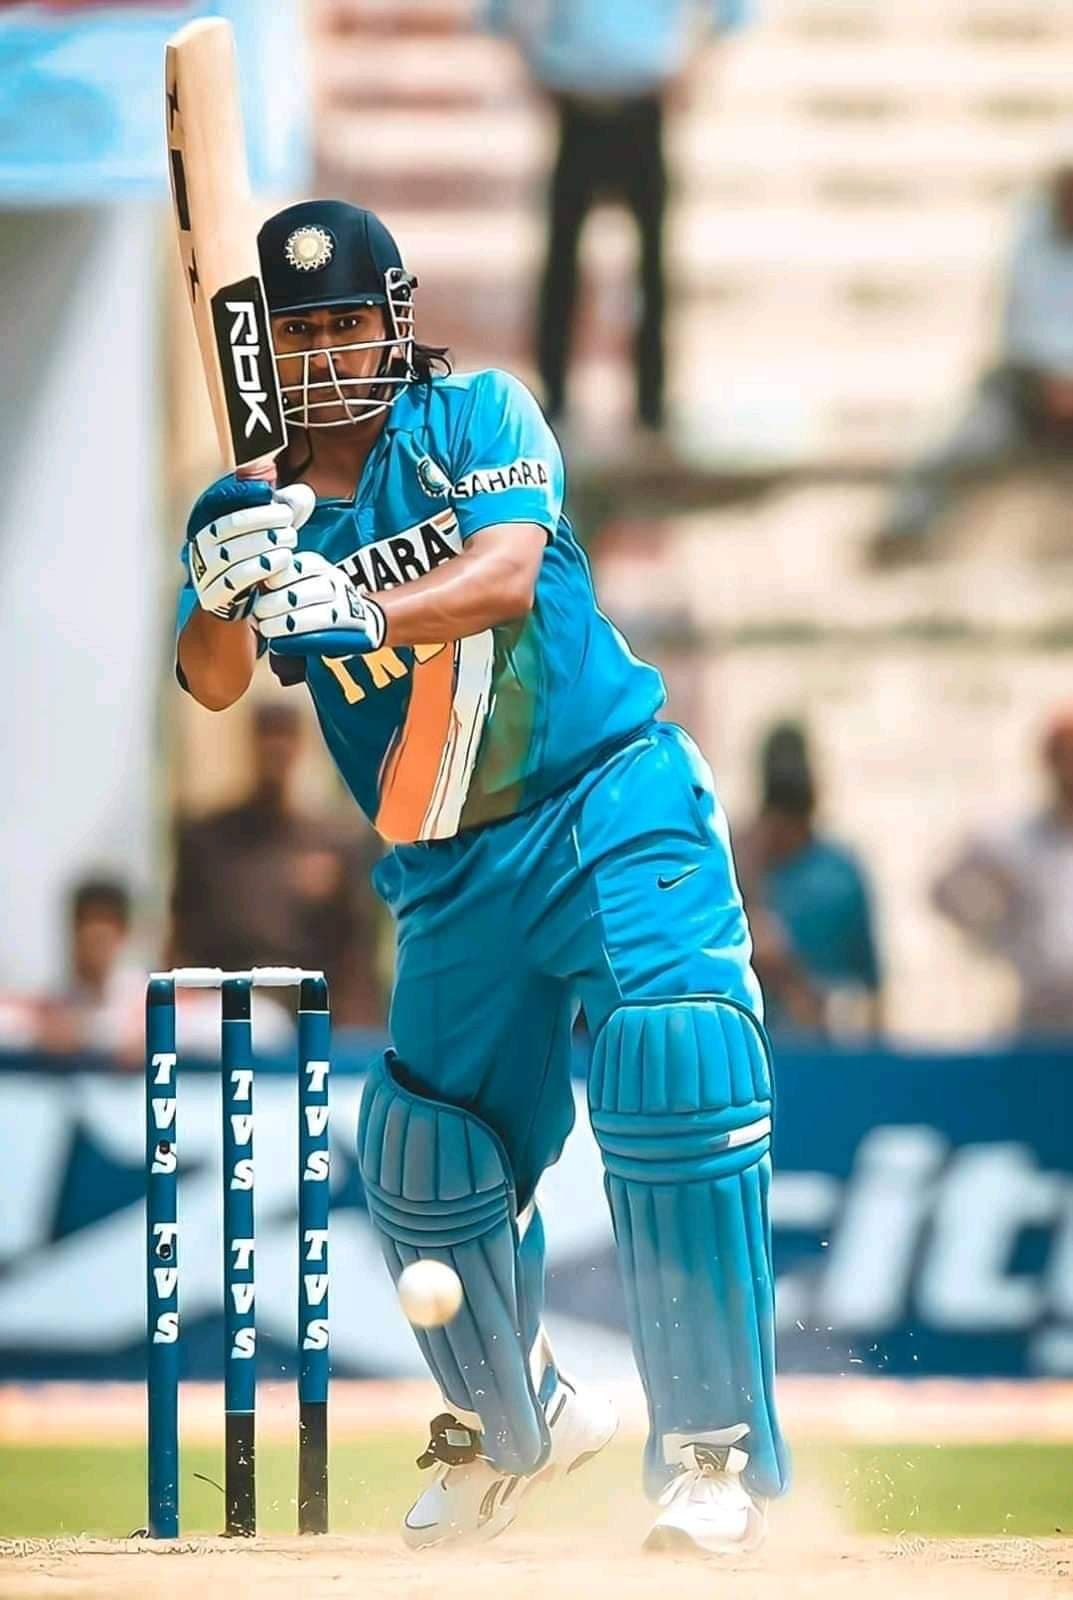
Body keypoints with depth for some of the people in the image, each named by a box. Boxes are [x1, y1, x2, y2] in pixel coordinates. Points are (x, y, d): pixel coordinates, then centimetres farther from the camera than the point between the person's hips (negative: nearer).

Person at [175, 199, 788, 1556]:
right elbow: (212, 680, -12)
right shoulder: (255, 509, 4)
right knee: (426, 1165, 5)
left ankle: (717, 1450, -21)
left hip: (614, 803, -4)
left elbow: (508, 572, -22)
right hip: (452, 874, 4)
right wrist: (224, 590, -35)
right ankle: (514, 1424, 34)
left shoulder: (475, 417, -4)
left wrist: (362, 611, -41)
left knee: (670, 1057, -25)